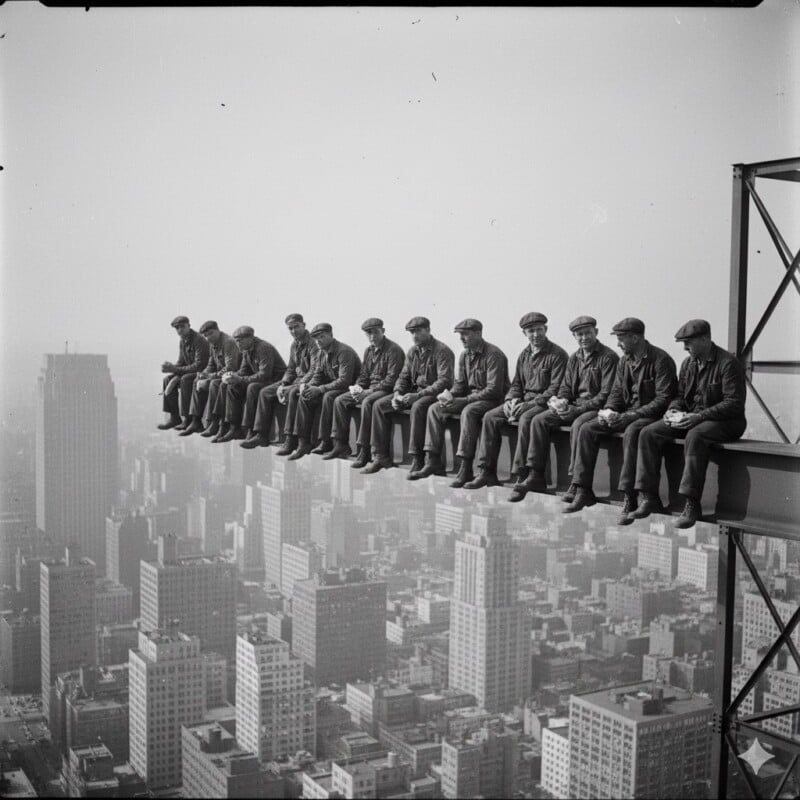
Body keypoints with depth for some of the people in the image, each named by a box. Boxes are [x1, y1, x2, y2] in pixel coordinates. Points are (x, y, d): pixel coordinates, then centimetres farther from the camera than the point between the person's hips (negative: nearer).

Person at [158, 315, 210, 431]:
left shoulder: (198, 340, -20)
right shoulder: (182, 341, 7)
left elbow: (199, 365, -26)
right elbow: (181, 362, 13)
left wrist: (176, 369, -25)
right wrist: (171, 367, -11)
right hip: (190, 371, 9)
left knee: (185, 379, -33)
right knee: (168, 379, -6)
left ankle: (187, 418, -28)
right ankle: (174, 416, -4)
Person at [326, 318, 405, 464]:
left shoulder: (393, 350, -11)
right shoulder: (369, 350, 15)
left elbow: (392, 379, -18)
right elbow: (363, 374, 19)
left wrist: (371, 390, -21)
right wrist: (357, 387, -3)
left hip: (386, 390, -8)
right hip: (369, 389, 9)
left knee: (367, 402, -37)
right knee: (340, 400, -4)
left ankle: (364, 450, -34)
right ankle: (341, 445, -2)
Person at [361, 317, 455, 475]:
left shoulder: (442, 351, -11)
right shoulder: (413, 351, 12)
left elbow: (444, 381, -20)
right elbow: (403, 376, 16)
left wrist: (418, 395, -26)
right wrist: (397, 394, -6)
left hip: (435, 394, -7)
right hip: (414, 392, 8)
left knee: (417, 407, -40)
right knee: (379, 405, -8)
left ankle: (417, 460, -33)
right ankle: (380, 456, -8)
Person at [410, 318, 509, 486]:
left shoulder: (493, 355, -16)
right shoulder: (464, 355, 9)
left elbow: (493, 390, -22)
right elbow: (460, 384, 15)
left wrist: (463, 400, -25)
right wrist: (449, 396, -9)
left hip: (493, 399, -8)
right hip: (469, 398, 8)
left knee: (468, 411, -37)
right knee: (435, 409, -6)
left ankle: (465, 469, -35)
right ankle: (433, 461, -7)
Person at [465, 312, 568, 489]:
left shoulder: (557, 355, -8)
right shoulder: (524, 355, 15)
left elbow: (555, 389, -15)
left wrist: (530, 404, -21)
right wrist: (511, 399, -2)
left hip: (544, 403, -7)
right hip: (523, 401, 7)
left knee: (525, 419, -36)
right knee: (490, 417, -11)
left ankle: (520, 473, -30)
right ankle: (486, 472, -11)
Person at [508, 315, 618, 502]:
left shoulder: (608, 357, -7)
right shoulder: (574, 358, 16)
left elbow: (606, 394, -14)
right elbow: (565, 387, 18)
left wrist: (578, 409, -21)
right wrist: (561, 401, -7)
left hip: (596, 408, -7)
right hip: (574, 406, 7)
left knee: (578, 425, -37)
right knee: (539, 420, -12)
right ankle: (535, 475, -12)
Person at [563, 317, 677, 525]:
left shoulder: (661, 360, -13)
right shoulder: (625, 360, 10)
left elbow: (664, 399, -19)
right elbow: (617, 391, 15)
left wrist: (631, 415, -24)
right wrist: (608, 410, -8)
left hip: (652, 414, -7)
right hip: (627, 413, 7)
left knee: (631, 433, -38)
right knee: (587, 429, -11)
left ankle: (629, 498, -33)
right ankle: (583, 491, -10)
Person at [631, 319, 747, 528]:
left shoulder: (728, 363, -12)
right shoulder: (688, 363, 12)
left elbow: (734, 404, -18)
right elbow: (680, 396, 19)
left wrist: (699, 416, -27)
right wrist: (673, 410, -6)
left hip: (724, 421, -7)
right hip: (690, 418, 7)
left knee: (695, 436, -39)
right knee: (648, 433, -12)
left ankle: (692, 504, -35)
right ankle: (649, 497, -13)